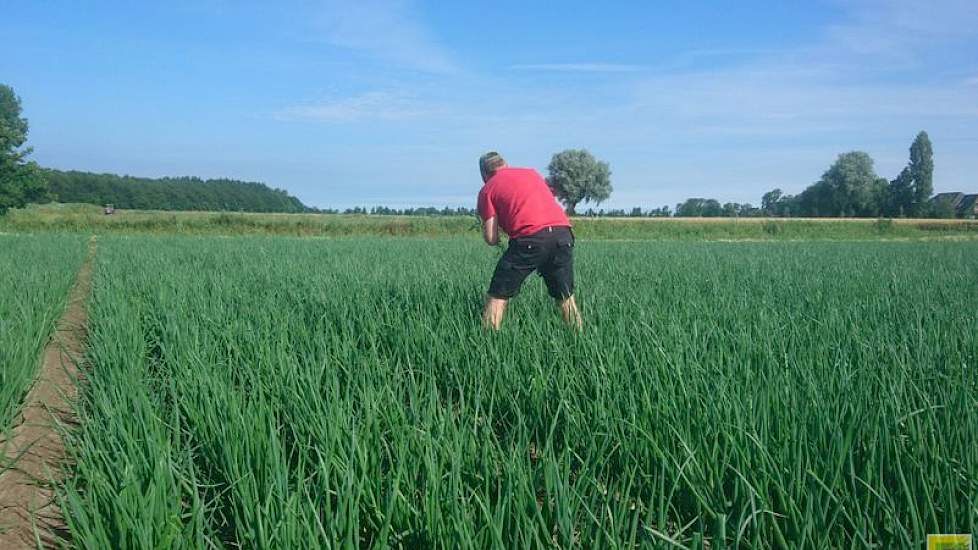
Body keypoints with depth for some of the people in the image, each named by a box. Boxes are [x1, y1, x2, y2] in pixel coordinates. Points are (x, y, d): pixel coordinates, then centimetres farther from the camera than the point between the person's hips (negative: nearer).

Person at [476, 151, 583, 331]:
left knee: (498, 296, 8)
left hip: (530, 239, -4)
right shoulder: (532, 172, 27)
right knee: (566, 297, 18)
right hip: (563, 233, 5)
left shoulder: (488, 189, 13)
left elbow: (491, 239, 5)